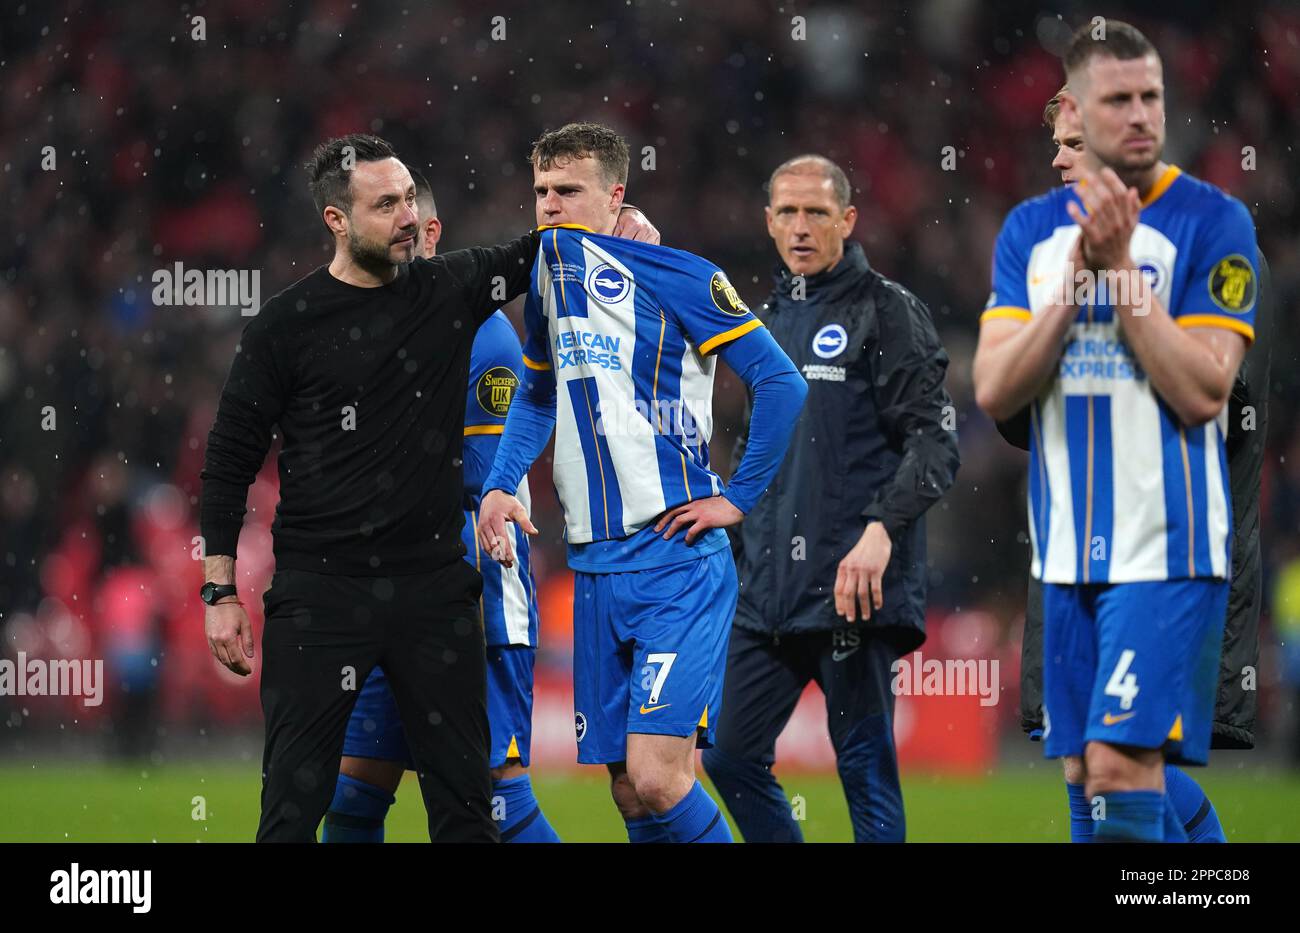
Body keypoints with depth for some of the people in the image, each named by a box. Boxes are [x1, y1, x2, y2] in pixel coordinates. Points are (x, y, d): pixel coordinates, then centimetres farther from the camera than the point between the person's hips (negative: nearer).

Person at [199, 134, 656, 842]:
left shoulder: (450, 290, 6)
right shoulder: (285, 326, -3)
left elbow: (538, 252, 21)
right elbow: (228, 462, 2)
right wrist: (220, 595, -1)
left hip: (434, 589, 3)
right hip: (321, 591, -3)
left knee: (464, 799, 5)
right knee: (293, 805, -5)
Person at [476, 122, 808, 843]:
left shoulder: (678, 277, -7)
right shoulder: (546, 276, 13)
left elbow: (781, 383, -7)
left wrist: (738, 498, -8)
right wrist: (498, 487, 13)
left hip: (676, 559, -6)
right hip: (595, 566, 7)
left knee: (657, 776, -18)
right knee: (627, 791, 6)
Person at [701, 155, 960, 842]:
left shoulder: (886, 311, -4)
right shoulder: (766, 320, 18)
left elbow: (934, 441, -11)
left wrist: (882, 528, -24)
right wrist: (739, 551, 22)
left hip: (853, 591, -7)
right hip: (768, 594, 7)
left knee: (866, 772, -4)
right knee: (732, 759, 7)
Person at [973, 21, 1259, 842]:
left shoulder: (1212, 221, -5)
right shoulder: (1031, 229, 9)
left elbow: (1202, 391, -14)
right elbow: (995, 391, -1)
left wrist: (1122, 266, -17)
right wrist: (1078, 273, -11)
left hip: (1166, 549, -5)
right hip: (1068, 551, 5)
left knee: (1120, 762, -15)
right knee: (1090, 772, 6)